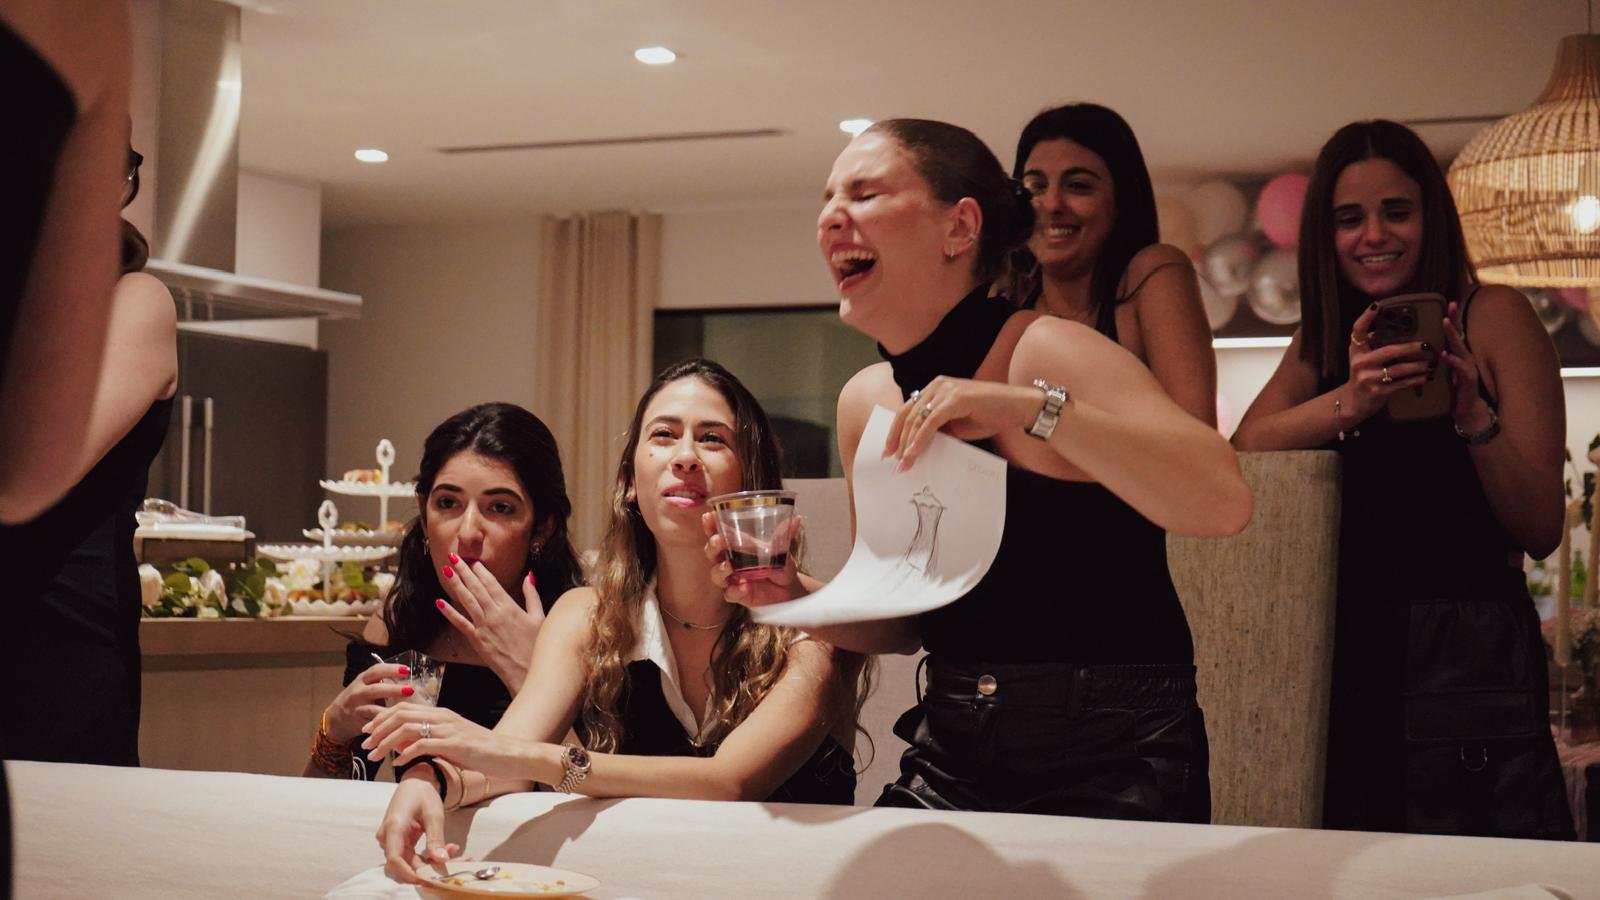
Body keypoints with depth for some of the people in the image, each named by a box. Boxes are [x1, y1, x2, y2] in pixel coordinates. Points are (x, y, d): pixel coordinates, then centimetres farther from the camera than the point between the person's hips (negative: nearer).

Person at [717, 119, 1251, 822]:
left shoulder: (1048, 353, -13)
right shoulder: (866, 402, 6)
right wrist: (798, 602, -4)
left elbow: (1223, 502, -27)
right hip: (951, 764, 6)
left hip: (1112, 768, -5)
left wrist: (1033, 408, -32)